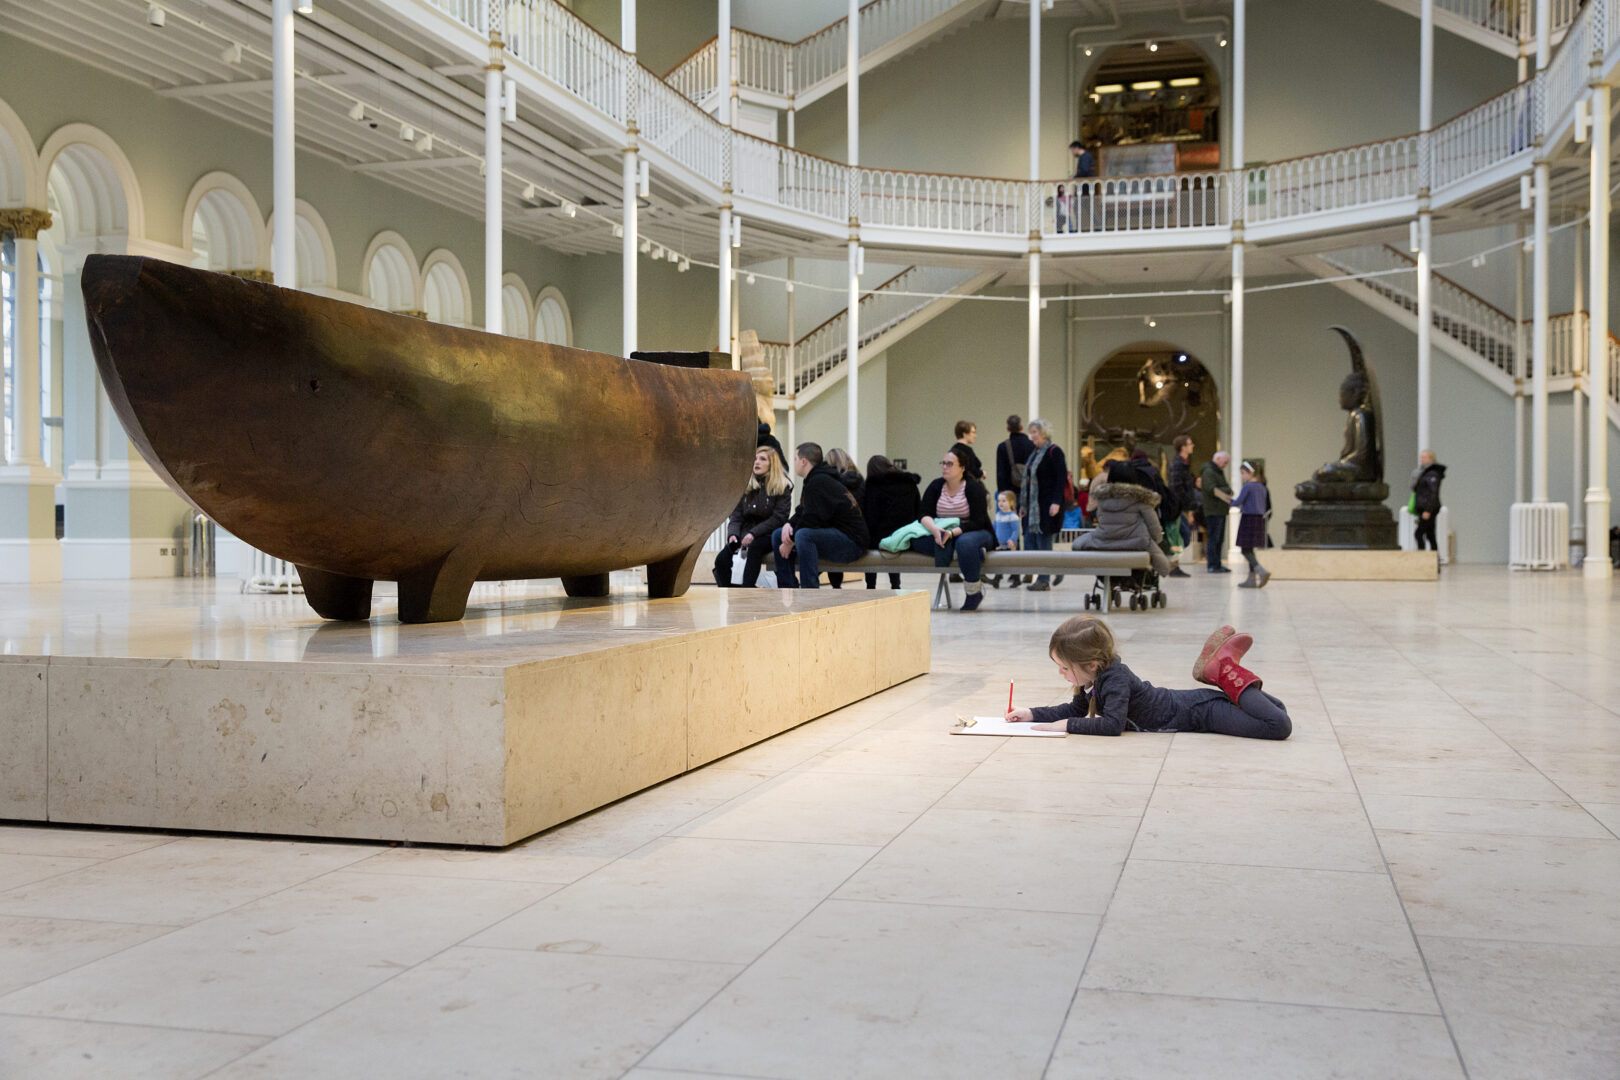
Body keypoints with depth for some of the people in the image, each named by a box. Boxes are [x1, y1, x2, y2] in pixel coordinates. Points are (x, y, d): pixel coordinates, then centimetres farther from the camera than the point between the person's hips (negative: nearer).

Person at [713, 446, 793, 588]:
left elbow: (778, 518, -8)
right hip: (745, 534, 4)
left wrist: (754, 533, -19)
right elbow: (736, 516, 11)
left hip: (768, 535, -4)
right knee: (721, 559, -24)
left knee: (755, 547, -38)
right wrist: (732, 534, -10)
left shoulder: (783, 487, 2)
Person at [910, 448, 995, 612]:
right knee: (916, 541, -27)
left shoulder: (974, 487, -10)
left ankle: (974, 593, -28)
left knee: (965, 542, -41)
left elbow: (978, 522, -19)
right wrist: (934, 528, -32)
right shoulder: (936, 486, 3)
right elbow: (925, 515, -7)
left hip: (976, 533, -4)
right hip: (945, 533, 4)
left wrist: (953, 532, -35)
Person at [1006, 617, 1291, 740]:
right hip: (1187, 702, 9)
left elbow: (1112, 724, -40)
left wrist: (1068, 725, -33)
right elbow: (1076, 709, 12)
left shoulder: (1114, 679, -29)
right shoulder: (1094, 678, -2)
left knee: (1279, 725, -24)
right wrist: (1032, 714, 1)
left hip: (1201, 712, -9)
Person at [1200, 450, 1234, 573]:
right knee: (1214, 538, -9)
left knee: (1219, 539, 12)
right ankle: (1212, 566, -7)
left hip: (1221, 511, 10)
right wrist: (1228, 489, -13)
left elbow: (1226, 488, 17)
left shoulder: (1220, 472, 19)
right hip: (1213, 511, -10)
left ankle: (1217, 565, 17)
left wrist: (1227, 489, -6)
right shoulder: (1208, 472, -13)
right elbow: (1213, 490, -24)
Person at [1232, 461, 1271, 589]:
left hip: (1248, 519, -8)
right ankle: (1252, 579, 13)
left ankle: (1262, 571, -23)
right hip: (1260, 519, 8)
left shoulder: (1247, 486, -10)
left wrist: (1232, 502, 11)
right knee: (1249, 550, 13)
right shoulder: (1262, 488, 14)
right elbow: (1265, 507, 19)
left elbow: (1238, 502, -12)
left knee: (1245, 550, -6)